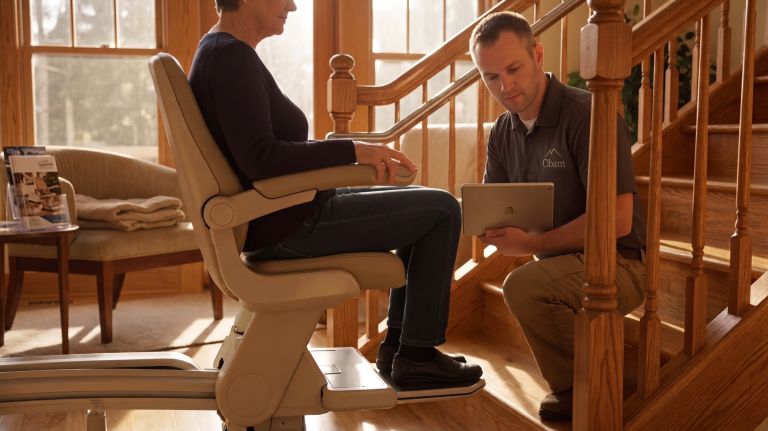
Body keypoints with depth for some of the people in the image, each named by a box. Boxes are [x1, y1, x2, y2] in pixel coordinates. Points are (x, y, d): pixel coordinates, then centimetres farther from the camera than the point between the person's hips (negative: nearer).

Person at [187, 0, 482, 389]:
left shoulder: (217, 51, 14)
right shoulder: (232, 55, -18)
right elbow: (259, 158, -28)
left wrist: (357, 154, 10)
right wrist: (352, 150, -24)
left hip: (277, 216, 11)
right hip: (286, 226, -11)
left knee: (422, 208, 21)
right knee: (443, 210, -5)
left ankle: (397, 341, 22)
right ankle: (416, 355, 3)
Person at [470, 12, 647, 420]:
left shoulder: (589, 114, -17)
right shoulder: (503, 133, 7)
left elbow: (617, 219, -23)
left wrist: (532, 244, -23)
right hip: (561, 264, 8)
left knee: (524, 286, -30)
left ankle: (577, 389, -6)